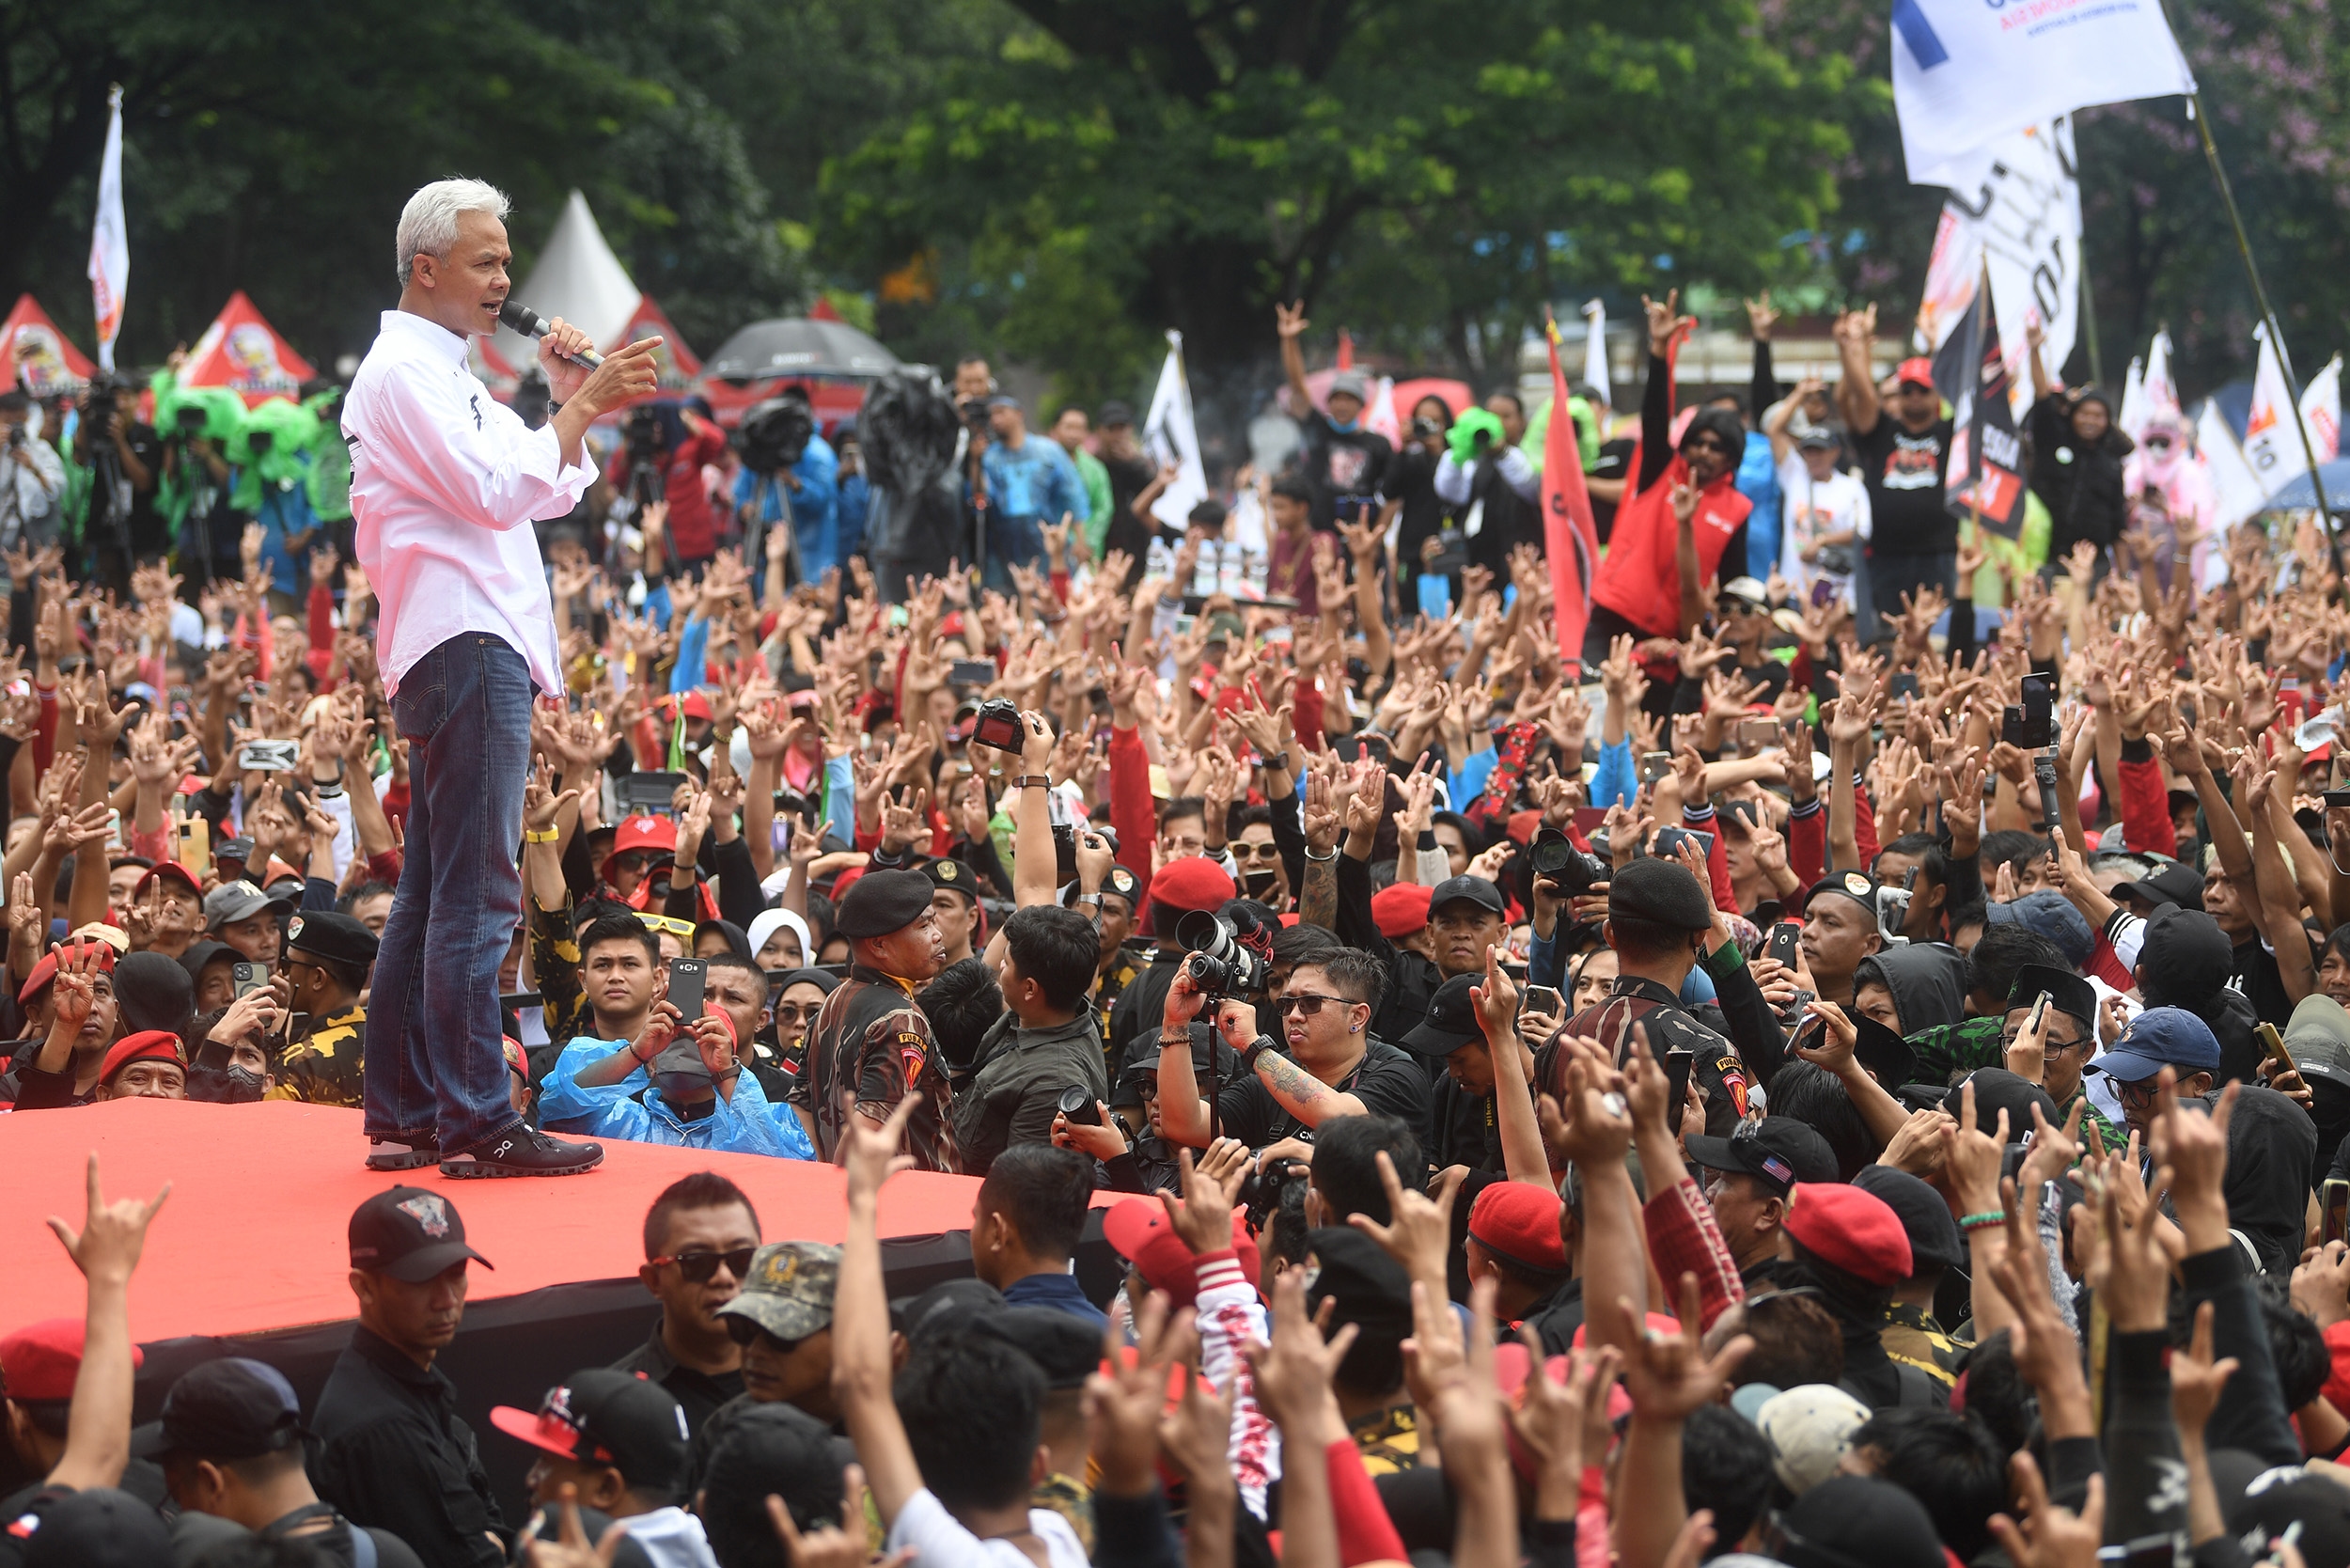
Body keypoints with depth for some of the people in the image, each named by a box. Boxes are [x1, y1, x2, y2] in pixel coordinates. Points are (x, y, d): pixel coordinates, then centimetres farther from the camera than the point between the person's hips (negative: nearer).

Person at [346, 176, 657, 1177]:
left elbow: (546, 491, 26)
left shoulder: (440, 374, 24)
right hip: (465, 648, -11)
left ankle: (402, 1119, 14)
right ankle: (476, 1123, -15)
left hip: (468, 650, 11)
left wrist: (568, 401, 13)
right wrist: (584, 402, -13)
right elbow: (497, 490, -18)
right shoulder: (404, 369, -8)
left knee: (430, 896, 11)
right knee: (475, 897, -13)